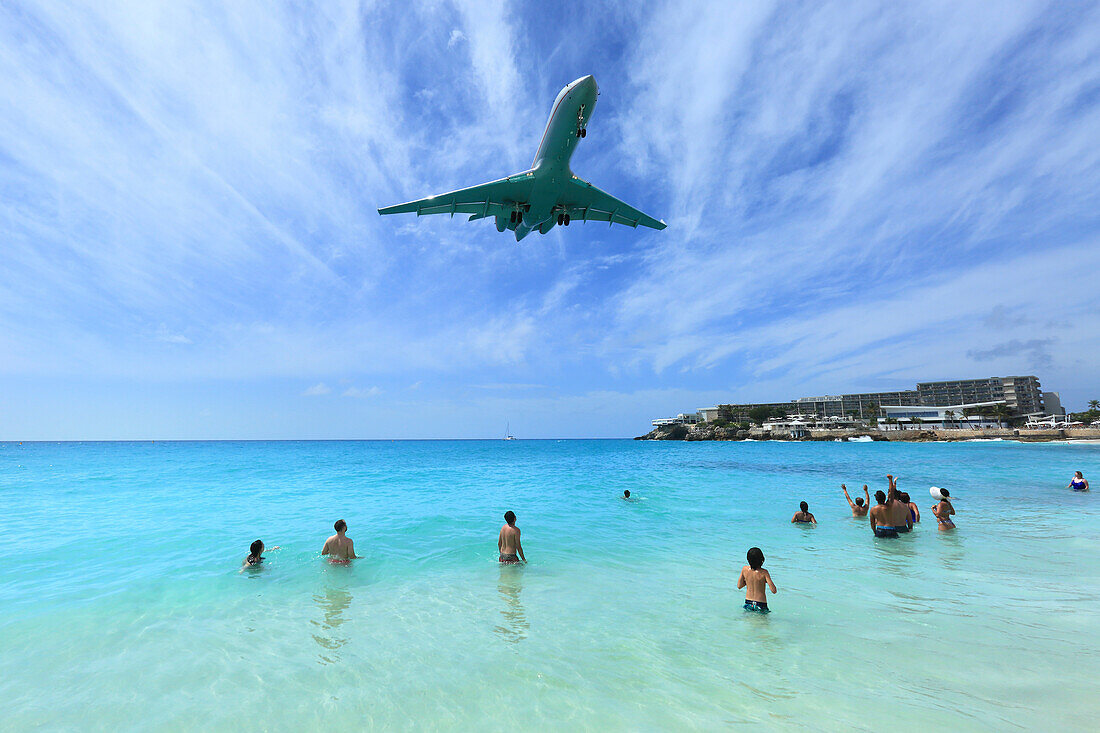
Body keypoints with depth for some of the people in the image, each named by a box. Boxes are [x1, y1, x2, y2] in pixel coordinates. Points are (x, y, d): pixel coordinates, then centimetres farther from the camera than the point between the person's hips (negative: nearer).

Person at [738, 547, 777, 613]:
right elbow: (774, 591, -13)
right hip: (761, 605, -4)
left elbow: (739, 586, 5)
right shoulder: (764, 572, -15)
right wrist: (767, 581, 3)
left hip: (748, 602, 4)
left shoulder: (744, 569, -4)